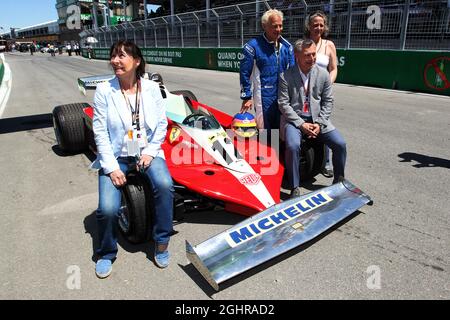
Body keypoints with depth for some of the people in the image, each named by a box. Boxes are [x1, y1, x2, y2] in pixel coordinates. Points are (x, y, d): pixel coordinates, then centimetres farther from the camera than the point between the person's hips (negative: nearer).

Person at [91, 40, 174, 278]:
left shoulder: (152, 88, -1)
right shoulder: (104, 91, -6)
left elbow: (161, 124, 2)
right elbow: (100, 132, -7)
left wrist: (149, 152, -9)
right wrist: (111, 167, -13)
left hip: (147, 152, 1)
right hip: (115, 156, -1)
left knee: (165, 185, -29)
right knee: (108, 208, -20)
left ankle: (161, 244, -8)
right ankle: (107, 253, 12)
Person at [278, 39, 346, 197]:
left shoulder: (323, 74, 3)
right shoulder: (286, 76, -6)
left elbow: (328, 101, 6)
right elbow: (283, 104, -8)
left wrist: (319, 123, -7)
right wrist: (301, 124, -16)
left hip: (317, 119, 3)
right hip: (294, 119, -3)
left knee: (340, 144, -13)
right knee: (293, 146, -32)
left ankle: (338, 181, 11)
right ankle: (295, 188, -14)